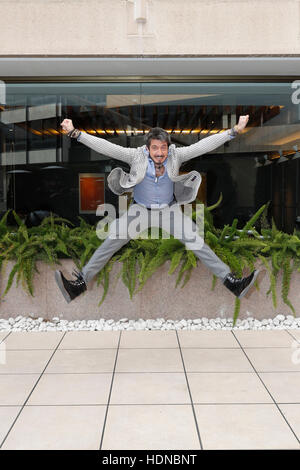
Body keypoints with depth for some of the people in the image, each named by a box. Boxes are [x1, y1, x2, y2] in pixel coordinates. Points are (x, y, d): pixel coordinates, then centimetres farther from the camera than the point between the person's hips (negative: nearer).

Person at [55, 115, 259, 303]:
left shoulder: (176, 155, -8)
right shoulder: (136, 156, -11)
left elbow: (205, 145, -10)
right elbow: (105, 147, -14)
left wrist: (235, 130, -14)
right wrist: (75, 132, -20)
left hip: (169, 210, 1)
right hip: (140, 209, 0)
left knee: (196, 242, -12)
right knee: (112, 241, -14)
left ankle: (231, 281, -8)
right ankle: (80, 283, -12)